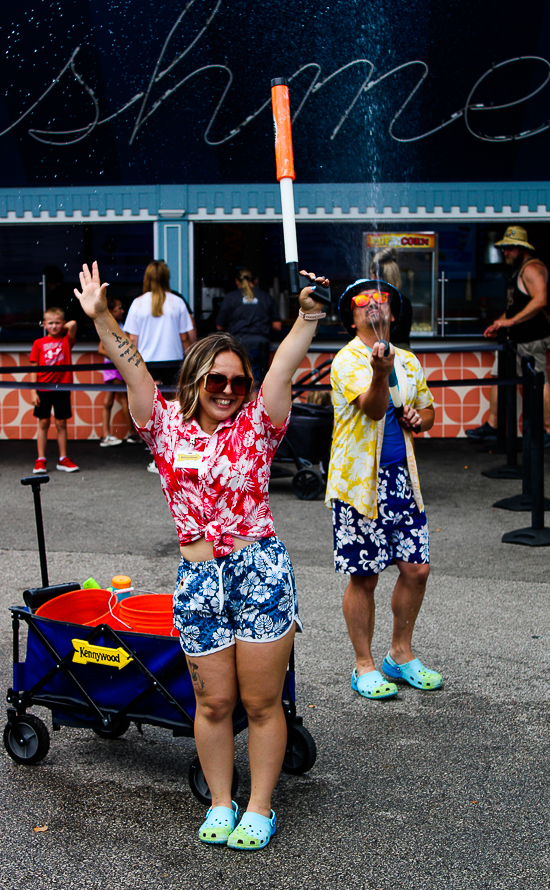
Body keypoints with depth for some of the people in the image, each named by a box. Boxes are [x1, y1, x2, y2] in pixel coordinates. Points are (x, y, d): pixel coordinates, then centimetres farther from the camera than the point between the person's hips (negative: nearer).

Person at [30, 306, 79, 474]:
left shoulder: (66, 340, 4)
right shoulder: (39, 343, 3)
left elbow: (73, 324, -14)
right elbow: (34, 369, 1)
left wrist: (62, 328, 4)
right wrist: (33, 391, -5)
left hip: (62, 388, 0)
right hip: (43, 389, 0)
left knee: (61, 424, 6)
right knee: (43, 423, 4)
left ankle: (63, 459, 12)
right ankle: (40, 460, 8)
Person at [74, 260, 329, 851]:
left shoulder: (256, 426, 2)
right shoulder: (168, 426, 6)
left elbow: (283, 366, -12)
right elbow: (131, 367, -3)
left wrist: (308, 316, -26)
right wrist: (101, 318, -15)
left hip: (261, 572, -1)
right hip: (198, 581, 2)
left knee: (261, 701, 6)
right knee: (213, 702, 11)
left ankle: (259, 808, 23)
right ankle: (220, 804, 30)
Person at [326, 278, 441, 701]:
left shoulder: (409, 361, 12)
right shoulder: (347, 360, -10)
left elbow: (427, 410, 24)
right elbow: (373, 408, -26)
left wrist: (418, 420, 1)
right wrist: (380, 373, -46)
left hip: (401, 477, 6)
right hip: (360, 482, -6)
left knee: (417, 569, 7)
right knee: (364, 576, 2)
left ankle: (401, 655, 26)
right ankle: (364, 667, 17)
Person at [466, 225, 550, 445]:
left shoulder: (532, 268, -15)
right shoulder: (516, 270, 18)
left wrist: (511, 321, -26)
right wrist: (499, 323, 16)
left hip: (532, 338, -11)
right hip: (516, 337, 11)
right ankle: (491, 427, 16)